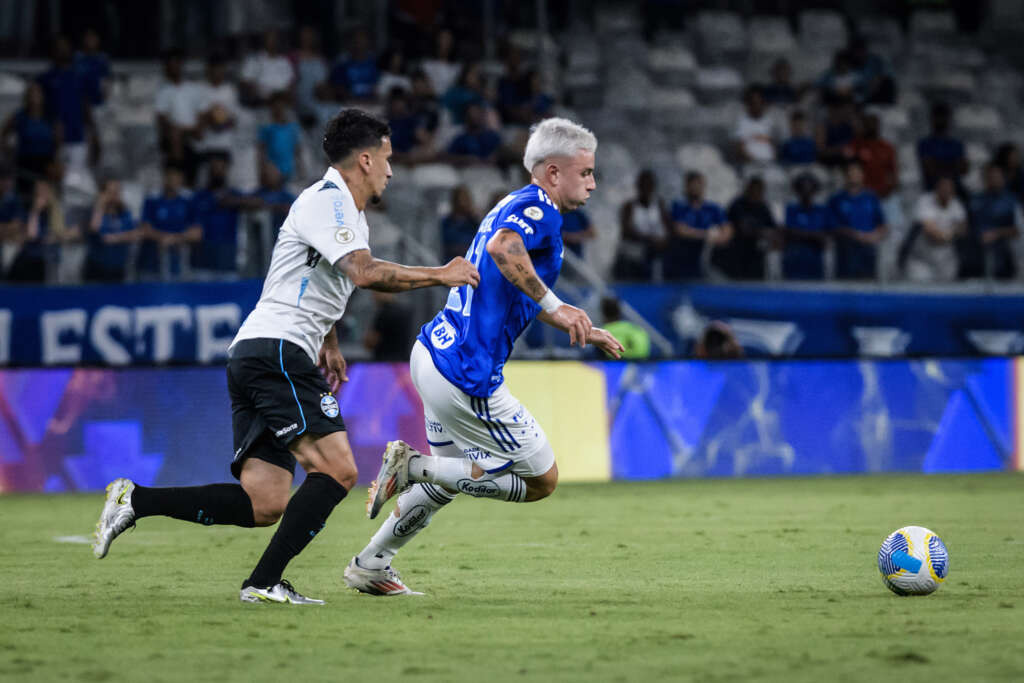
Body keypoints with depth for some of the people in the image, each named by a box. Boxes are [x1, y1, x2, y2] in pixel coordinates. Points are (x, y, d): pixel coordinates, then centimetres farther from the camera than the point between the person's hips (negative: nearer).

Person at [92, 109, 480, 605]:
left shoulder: (349, 212, 24)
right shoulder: (327, 200, -8)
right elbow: (365, 273, -22)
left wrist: (328, 343, 42)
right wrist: (439, 276, -14)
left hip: (253, 357, 10)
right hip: (277, 353, -10)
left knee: (263, 505, 0)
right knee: (337, 471, -16)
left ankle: (135, 500, -1)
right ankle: (264, 582, -16)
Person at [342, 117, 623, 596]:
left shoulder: (518, 205, 18)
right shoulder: (539, 208, -13)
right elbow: (502, 248, -36)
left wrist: (584, 332, 28)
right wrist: (555, 307, -34)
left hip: (433, 354, 10)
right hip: (467, 377, -10)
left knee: (447, 475, 29)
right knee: (541, 480, 1)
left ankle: (369, 565, 32)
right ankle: (414, 466, -7)